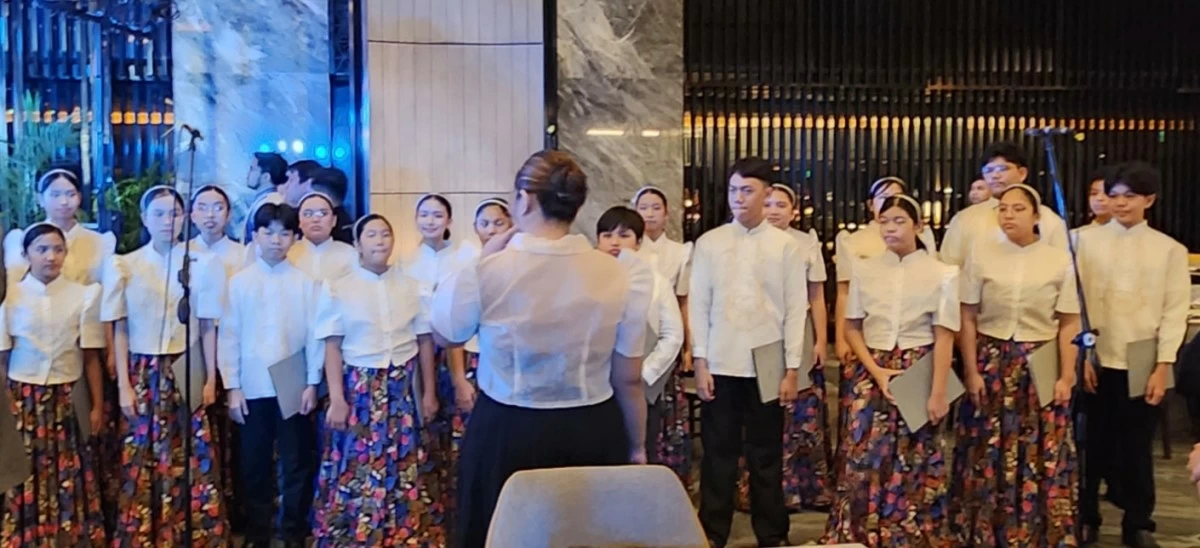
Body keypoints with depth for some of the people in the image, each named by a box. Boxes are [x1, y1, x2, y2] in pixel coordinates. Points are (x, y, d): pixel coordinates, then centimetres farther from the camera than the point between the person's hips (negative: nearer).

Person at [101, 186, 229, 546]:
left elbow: (208, 326, 2)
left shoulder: (203, 264, 1)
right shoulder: (124, 266, 2)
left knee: (192, 462, 2)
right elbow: (119, 330, 2)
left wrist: (211, 379, 0)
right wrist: (123, 385, -3)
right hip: (143, 375, 0)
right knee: (141, 462, 3)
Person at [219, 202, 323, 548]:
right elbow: (228, 336, 1)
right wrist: (232, 387, -3)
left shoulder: (306, 282, -1)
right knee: (254, 465, 10)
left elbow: (314, 335, 0)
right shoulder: (239, 282, 1)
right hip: (252, 388, 1)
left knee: (296, 463, 8)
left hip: (293, 387, -1)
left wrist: (312, 383, -3)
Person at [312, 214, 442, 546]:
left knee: (402, 466, 8)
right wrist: (336, 400, -8)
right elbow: (332, 347, -3)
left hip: (402, 389, 2)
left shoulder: (410, 286, 6)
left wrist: (429, 392, 7)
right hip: (359, 388, -2)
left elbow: (425, 340, 8)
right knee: (357, 467, 2)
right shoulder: (339, 289, -1)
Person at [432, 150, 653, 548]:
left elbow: (445, 333, 5)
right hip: (594, 434, 2)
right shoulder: (620, 275, -10)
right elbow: (629, 381, -3)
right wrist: (636, 447, 12)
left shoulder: (484, 272, -16)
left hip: (506, 434, -1)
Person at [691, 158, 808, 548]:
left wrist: (792, 370, -3)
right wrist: (700, 362, -3)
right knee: (718, 453, 8)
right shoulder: (709, 243, 2)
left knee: (766, 456, 10)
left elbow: (796, 310, 0)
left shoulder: (786, 245, 1)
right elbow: (698, 305, 2)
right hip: (720, 365, 1)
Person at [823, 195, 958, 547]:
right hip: (872, 374, 2)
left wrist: (938, 392, -9)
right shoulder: (864, 271, 5)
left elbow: (944, 337, -4)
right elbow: (852, 327, 7)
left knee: (914, 460, 4)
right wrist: (876, 371, -6)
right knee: (865, 458, 0)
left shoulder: (941, 274, -1)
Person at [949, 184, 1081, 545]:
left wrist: (1066, 377, -3)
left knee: (1041, 454, 5)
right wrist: (972, 372, -3)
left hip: (1041, 366, 0)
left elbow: (1069, 324, 0)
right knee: (988, 453, 6)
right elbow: (967, 319, 0)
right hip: (992, 364, 0)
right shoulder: (981, 257, -1)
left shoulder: (1060, 261, -1)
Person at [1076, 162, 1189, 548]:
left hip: (1142, 365, 0)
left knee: (1137, 448, 9)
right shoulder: (1087, 240, 2)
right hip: (1096, 361, 0)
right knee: (1091, 444, 7)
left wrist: (1162, 367, -6)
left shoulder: (1170, 250, 3)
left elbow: (1175, 312, 1)